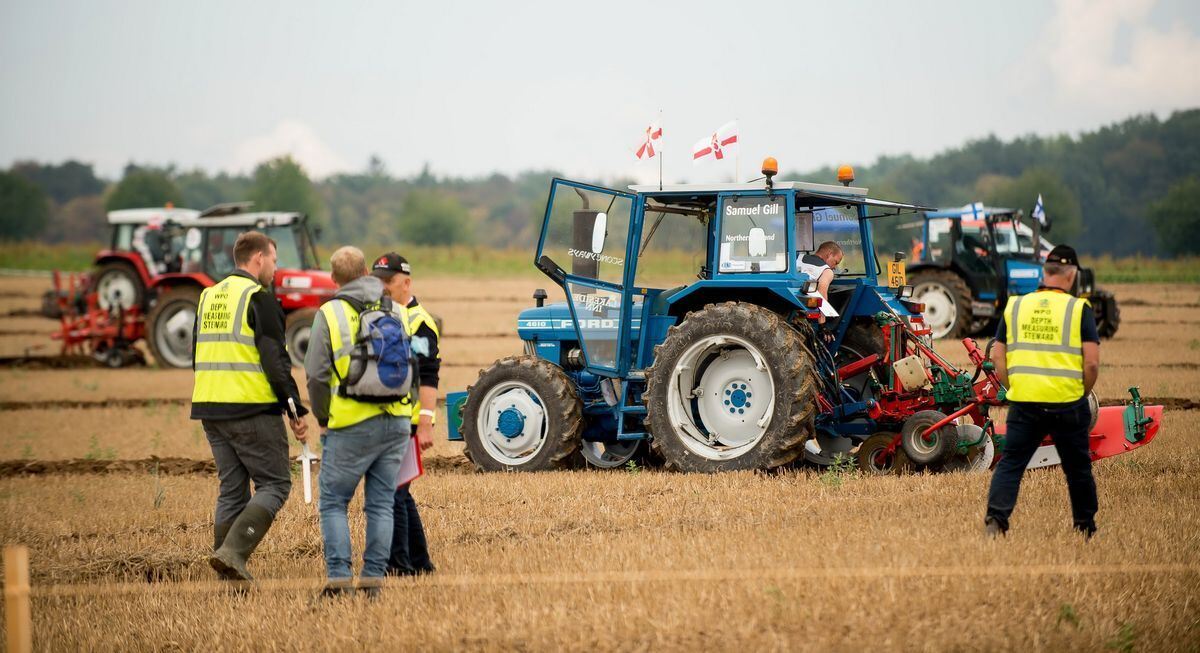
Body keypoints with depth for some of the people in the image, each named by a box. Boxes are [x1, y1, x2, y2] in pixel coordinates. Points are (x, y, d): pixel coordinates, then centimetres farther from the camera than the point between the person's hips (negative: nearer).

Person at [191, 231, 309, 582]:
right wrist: (296, 410, -10)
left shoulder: (208, 297, 16)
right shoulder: (259, 298, -9)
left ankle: (230, 571, 9)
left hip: (209, 408, 8)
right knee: (274, 484, -1)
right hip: (253, 409, -8)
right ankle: (233, 552, -17)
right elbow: (275, 360, -14)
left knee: (232, 489, 13)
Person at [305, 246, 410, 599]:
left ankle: (338, 576, -5)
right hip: (396, 422, 4)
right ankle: (373, 578, 6)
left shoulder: (330, 314, -5)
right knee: (381, 504, 9)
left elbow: (316, 374, -6)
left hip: (352, 424, -4)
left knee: (333, 502, 6)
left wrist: (323, 420, 8)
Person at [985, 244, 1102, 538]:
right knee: (1078, 467, 14)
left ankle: (996, 517, -12)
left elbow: (997, 357, 6)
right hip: (1068, 404, -1)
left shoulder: (1015, 307, 6)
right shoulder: (1079, 309, -4)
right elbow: (1092, 363, -9)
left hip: (1023, 403, 1)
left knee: (1010, 463, 5)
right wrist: (1083, 393, 6)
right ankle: (1085, 528, 24)